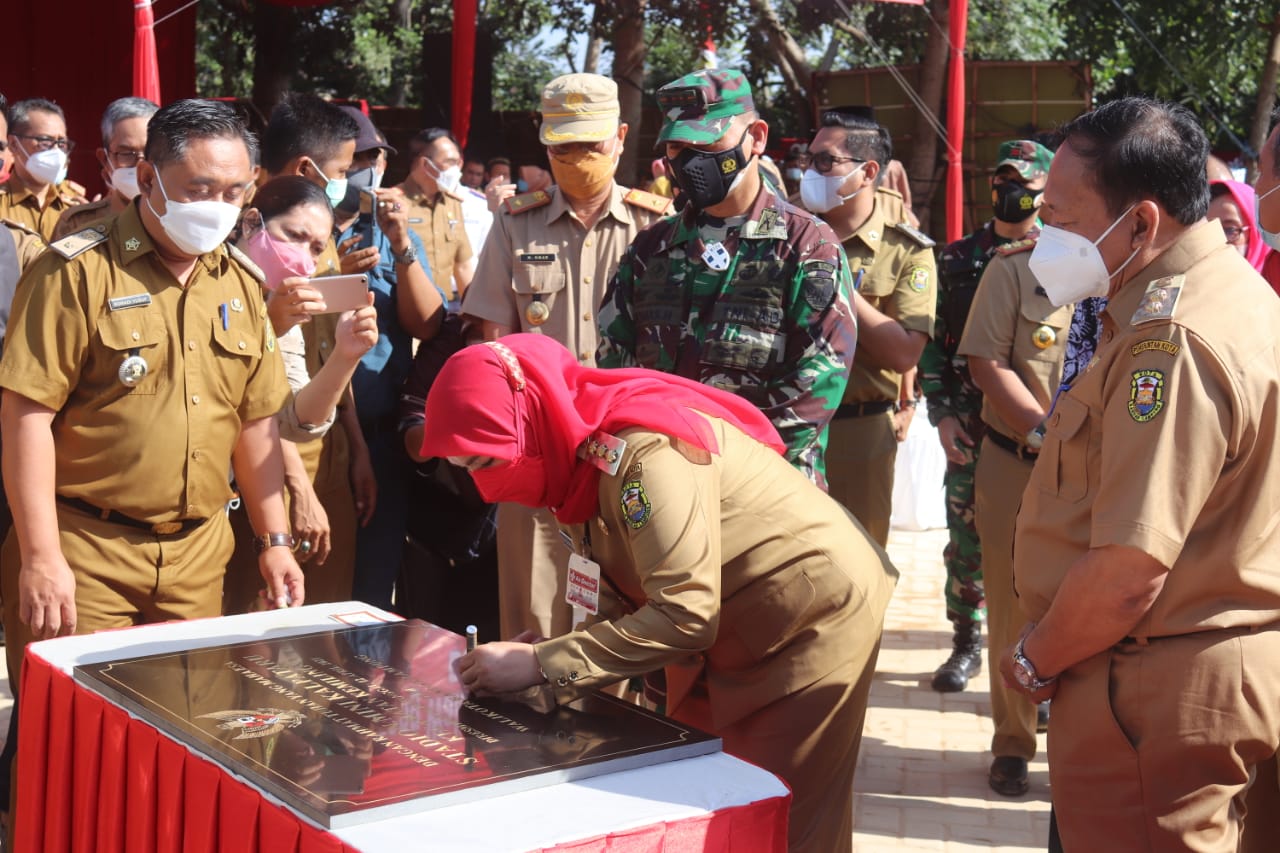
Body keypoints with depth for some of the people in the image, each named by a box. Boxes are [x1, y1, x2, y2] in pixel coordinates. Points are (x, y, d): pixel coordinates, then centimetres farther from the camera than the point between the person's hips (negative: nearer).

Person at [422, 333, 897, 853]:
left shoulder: (642, 453, -31)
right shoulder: (578, 451, -4)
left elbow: (683, 616, -34)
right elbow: (624, 597, 0)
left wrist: (540, 665, -30)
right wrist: (548, 657, -17)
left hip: (811, 612, -8)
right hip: (729, 625, 8)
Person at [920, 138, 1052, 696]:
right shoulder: (957, 259, 9)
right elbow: (934, 341, 8)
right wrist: (941, 413, -1)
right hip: (969, 426, 3)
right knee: (965, 540, 9)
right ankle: (967, 645, 24)